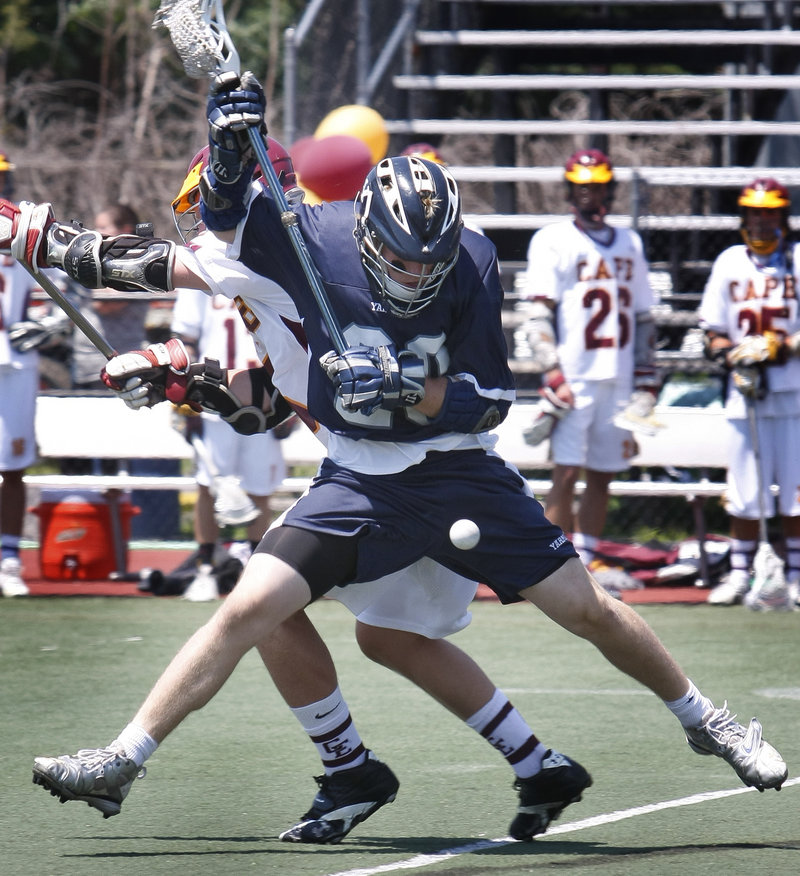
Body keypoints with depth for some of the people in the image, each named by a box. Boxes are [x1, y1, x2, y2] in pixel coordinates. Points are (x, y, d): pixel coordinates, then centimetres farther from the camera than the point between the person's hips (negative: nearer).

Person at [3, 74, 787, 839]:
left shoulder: (472, 261, -14)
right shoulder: (312, 239, -12)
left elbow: (488, 400, -11)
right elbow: (225, 221, 5)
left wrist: (407, 392, -28)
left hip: (460, 474, 0)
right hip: (358, 482, 0)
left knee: (588, 610, 1)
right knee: (249, 608, -14)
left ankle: (702, 719, 25)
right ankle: (123, 761, -9)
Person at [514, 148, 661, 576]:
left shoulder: (629, 244, 16)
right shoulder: (553, 241, 0)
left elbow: (642, 317, 20)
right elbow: (536, 315, -6)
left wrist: (645, 380, 12)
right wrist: (553, 376, -16)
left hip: (618, 380, 5)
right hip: (573, 377, -5)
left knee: (602, 476, 6)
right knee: (566, 473, -10)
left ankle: (585, 564, 12)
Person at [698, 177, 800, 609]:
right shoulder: (729, 263, 10)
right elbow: (713, 329, 11)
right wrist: (733, 357, -7)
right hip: (744, 394, 2)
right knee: (744, 488, 3)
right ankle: (739, 573, 10)